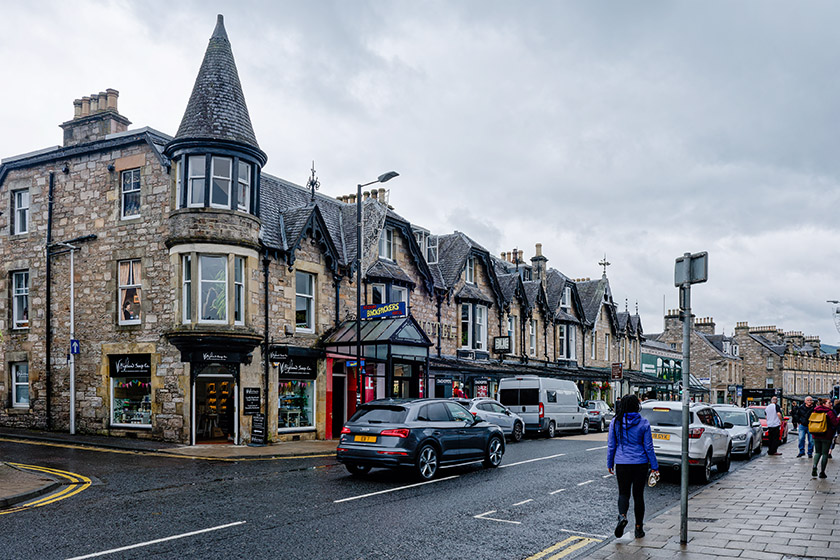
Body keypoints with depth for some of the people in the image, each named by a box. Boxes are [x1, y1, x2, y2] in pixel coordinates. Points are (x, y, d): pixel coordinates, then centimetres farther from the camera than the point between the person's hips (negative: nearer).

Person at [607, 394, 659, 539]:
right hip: (640, 463, 0)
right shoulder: (643, 423, -6)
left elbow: (611, 445, 0)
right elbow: (648, 447, -3)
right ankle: (639, 528, 15)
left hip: (622, 463, 0)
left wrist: (610, 463, 11)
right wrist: (654, 466, 6)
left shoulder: (615, 422, -4)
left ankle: (622, 515, -18)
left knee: (623, 493, 10)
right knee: (638, 494, 11)